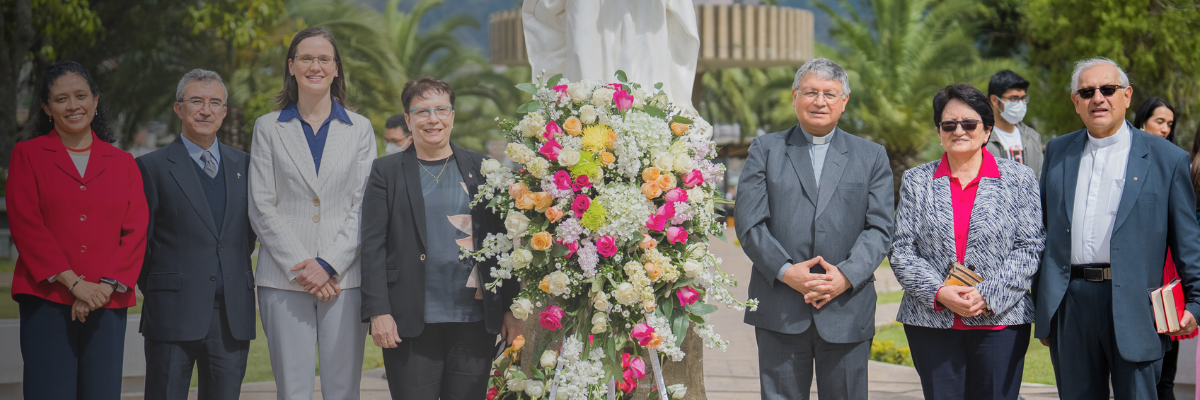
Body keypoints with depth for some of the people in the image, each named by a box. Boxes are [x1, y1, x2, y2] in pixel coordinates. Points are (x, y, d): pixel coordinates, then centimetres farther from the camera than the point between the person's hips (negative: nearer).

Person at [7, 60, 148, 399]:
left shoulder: (123, 163, 14)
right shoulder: (28, 155, 8)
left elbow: (136, 232, 6)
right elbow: (25, 224, -2)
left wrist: (105, 287, -9)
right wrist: (73, 282, -11)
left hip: (107, 302, 2)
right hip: (45, 299, -2)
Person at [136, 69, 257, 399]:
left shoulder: (244, 165, 13)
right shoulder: (152, 167, 0)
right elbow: (137, 240, 2)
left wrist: (235, 274, 12)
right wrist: (155, 290, 2)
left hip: (233, 318, 4)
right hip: (174, 314, -4)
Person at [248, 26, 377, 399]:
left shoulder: (360, 128, 10)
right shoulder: (268, 128, 8)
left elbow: (364, 206, 3)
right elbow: (261, 208, 2)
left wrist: (329, 265, -9)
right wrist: (300, 267, -9)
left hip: (345, 277, 1)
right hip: (284, 278, 0)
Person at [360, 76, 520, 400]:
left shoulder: (481, 169, 11)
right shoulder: (387, 173, 6)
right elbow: (372, 245, 1)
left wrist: (512, 308, 6)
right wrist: (378, 312, -8)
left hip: (475, 320, 2)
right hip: (411, 323, -2)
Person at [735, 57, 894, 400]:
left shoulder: (872, 157, 12)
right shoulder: (765, 150, 10)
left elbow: (880, 228, 2)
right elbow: (749, 223, 0)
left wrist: (846, 275, -14)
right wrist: (785, 271, -14)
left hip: (847, 311, 1)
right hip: (779, 311, 0)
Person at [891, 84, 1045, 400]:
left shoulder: (1019, 178, 7)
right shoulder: (916, 181, 11)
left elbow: (1030, 248, 0)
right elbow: (901, 251, 5)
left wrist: (988, 296, -12)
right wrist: (939, 293, -11)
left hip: (1000, 321, -1)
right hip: (931, 321, 1)